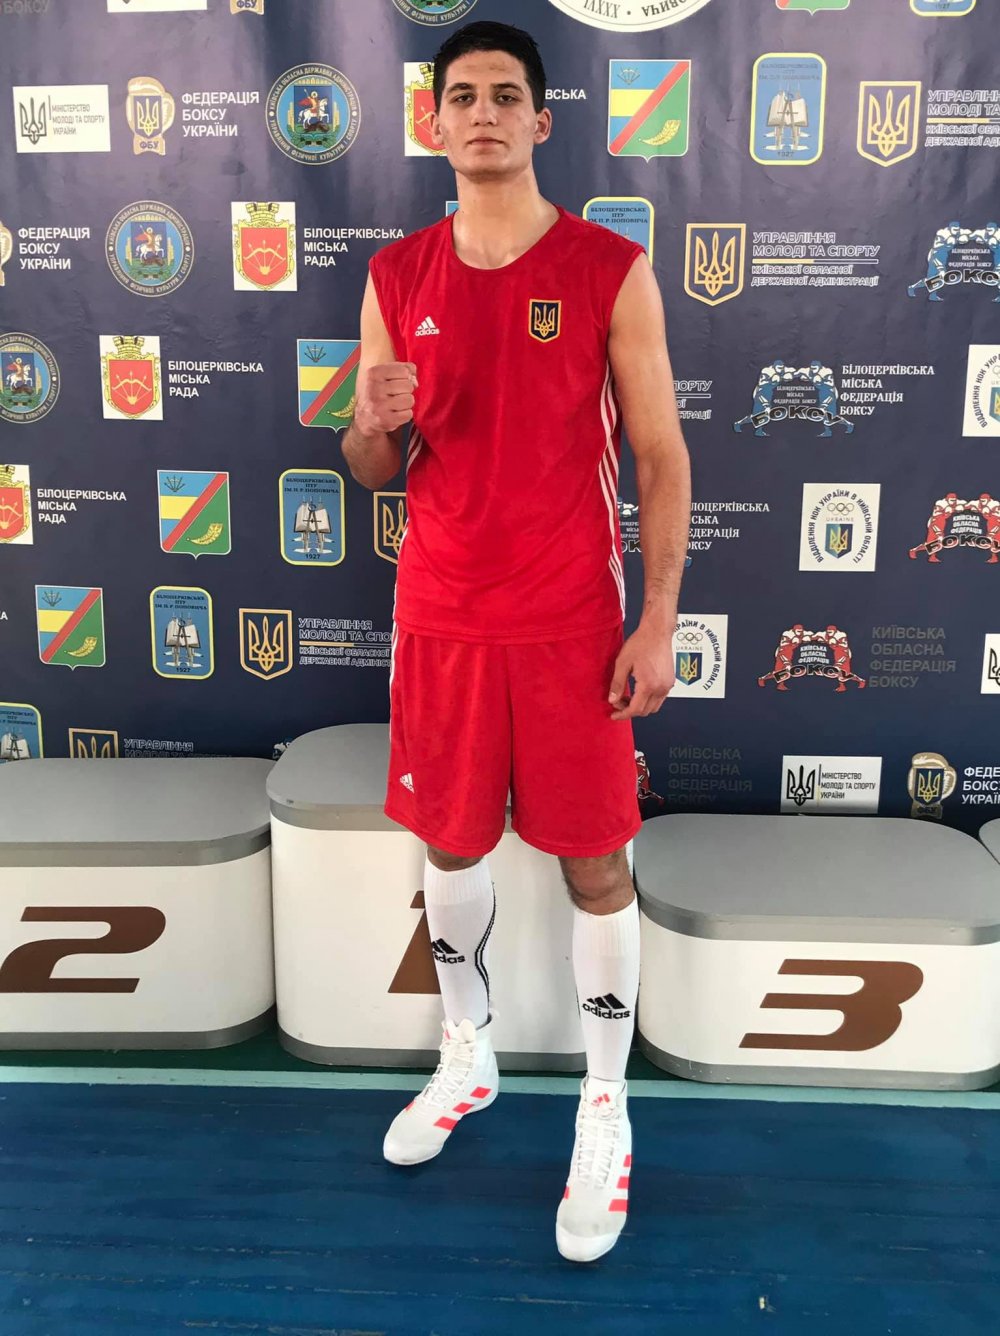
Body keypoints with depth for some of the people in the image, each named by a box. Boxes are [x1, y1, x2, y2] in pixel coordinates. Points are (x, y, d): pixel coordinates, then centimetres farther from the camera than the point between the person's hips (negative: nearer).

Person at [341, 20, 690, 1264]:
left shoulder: (612, 270, -4)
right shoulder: (397, 276, 6)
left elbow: (659, 457, -3)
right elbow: (371, 471, 9)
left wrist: (659, 620, -10)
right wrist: (373, 422, -15)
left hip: (571, 621, -3)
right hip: (439, 615, 4)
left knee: (596, 866, 4)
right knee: (450, 844, 15)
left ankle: (605, 1113, 22)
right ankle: (466, 1059, 37)